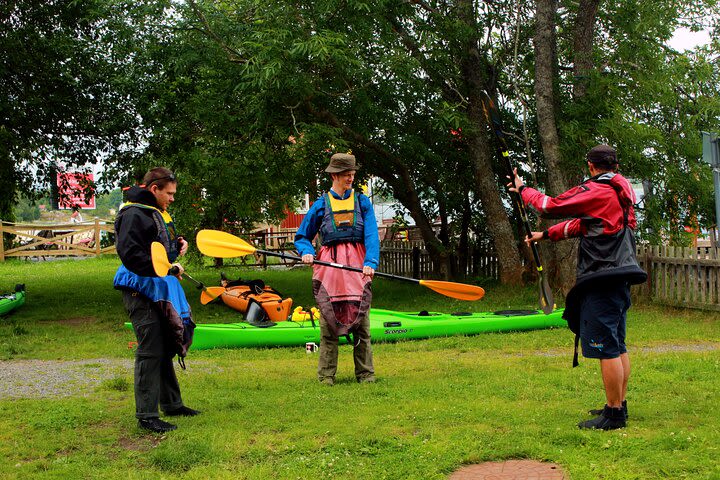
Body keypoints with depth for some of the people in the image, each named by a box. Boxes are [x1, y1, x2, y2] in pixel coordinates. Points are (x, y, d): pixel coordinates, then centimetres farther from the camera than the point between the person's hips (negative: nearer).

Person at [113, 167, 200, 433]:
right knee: (150, 351, -8)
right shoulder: (134, 214, -15)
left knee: (166, 348, 18)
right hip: (141, 290, -10)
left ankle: (171, 403, 31)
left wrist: (177, 246, 10)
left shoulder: (158, 213, 18)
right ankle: (146, 415, -1)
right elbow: (130, 254, -25)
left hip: (160, 289, 10)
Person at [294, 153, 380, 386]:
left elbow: (372, 235, -1)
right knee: (328, 322, -1)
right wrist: (307, 252, -8)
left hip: (358, 265, 0)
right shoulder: (320, 205, 9)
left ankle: (365, 373, 7)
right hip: (329, 265, 0)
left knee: (361, 322, 0)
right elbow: (302, 237, 14)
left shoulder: (363, 202, 10)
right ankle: (326, 374, 5)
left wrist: (370, 262, -17)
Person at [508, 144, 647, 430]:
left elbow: (550, 206, -8)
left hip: (602, 280, -9)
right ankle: (619, 405, 22)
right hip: (619, 278, 9)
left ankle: (614, 414, -3)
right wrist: (547, 235, 26)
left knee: (605, 346, -6)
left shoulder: (595, 191, -11)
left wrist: (523, 189, 9)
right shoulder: (622, 192, 16)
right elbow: (583, 223, 22)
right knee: (617, 346, 14)